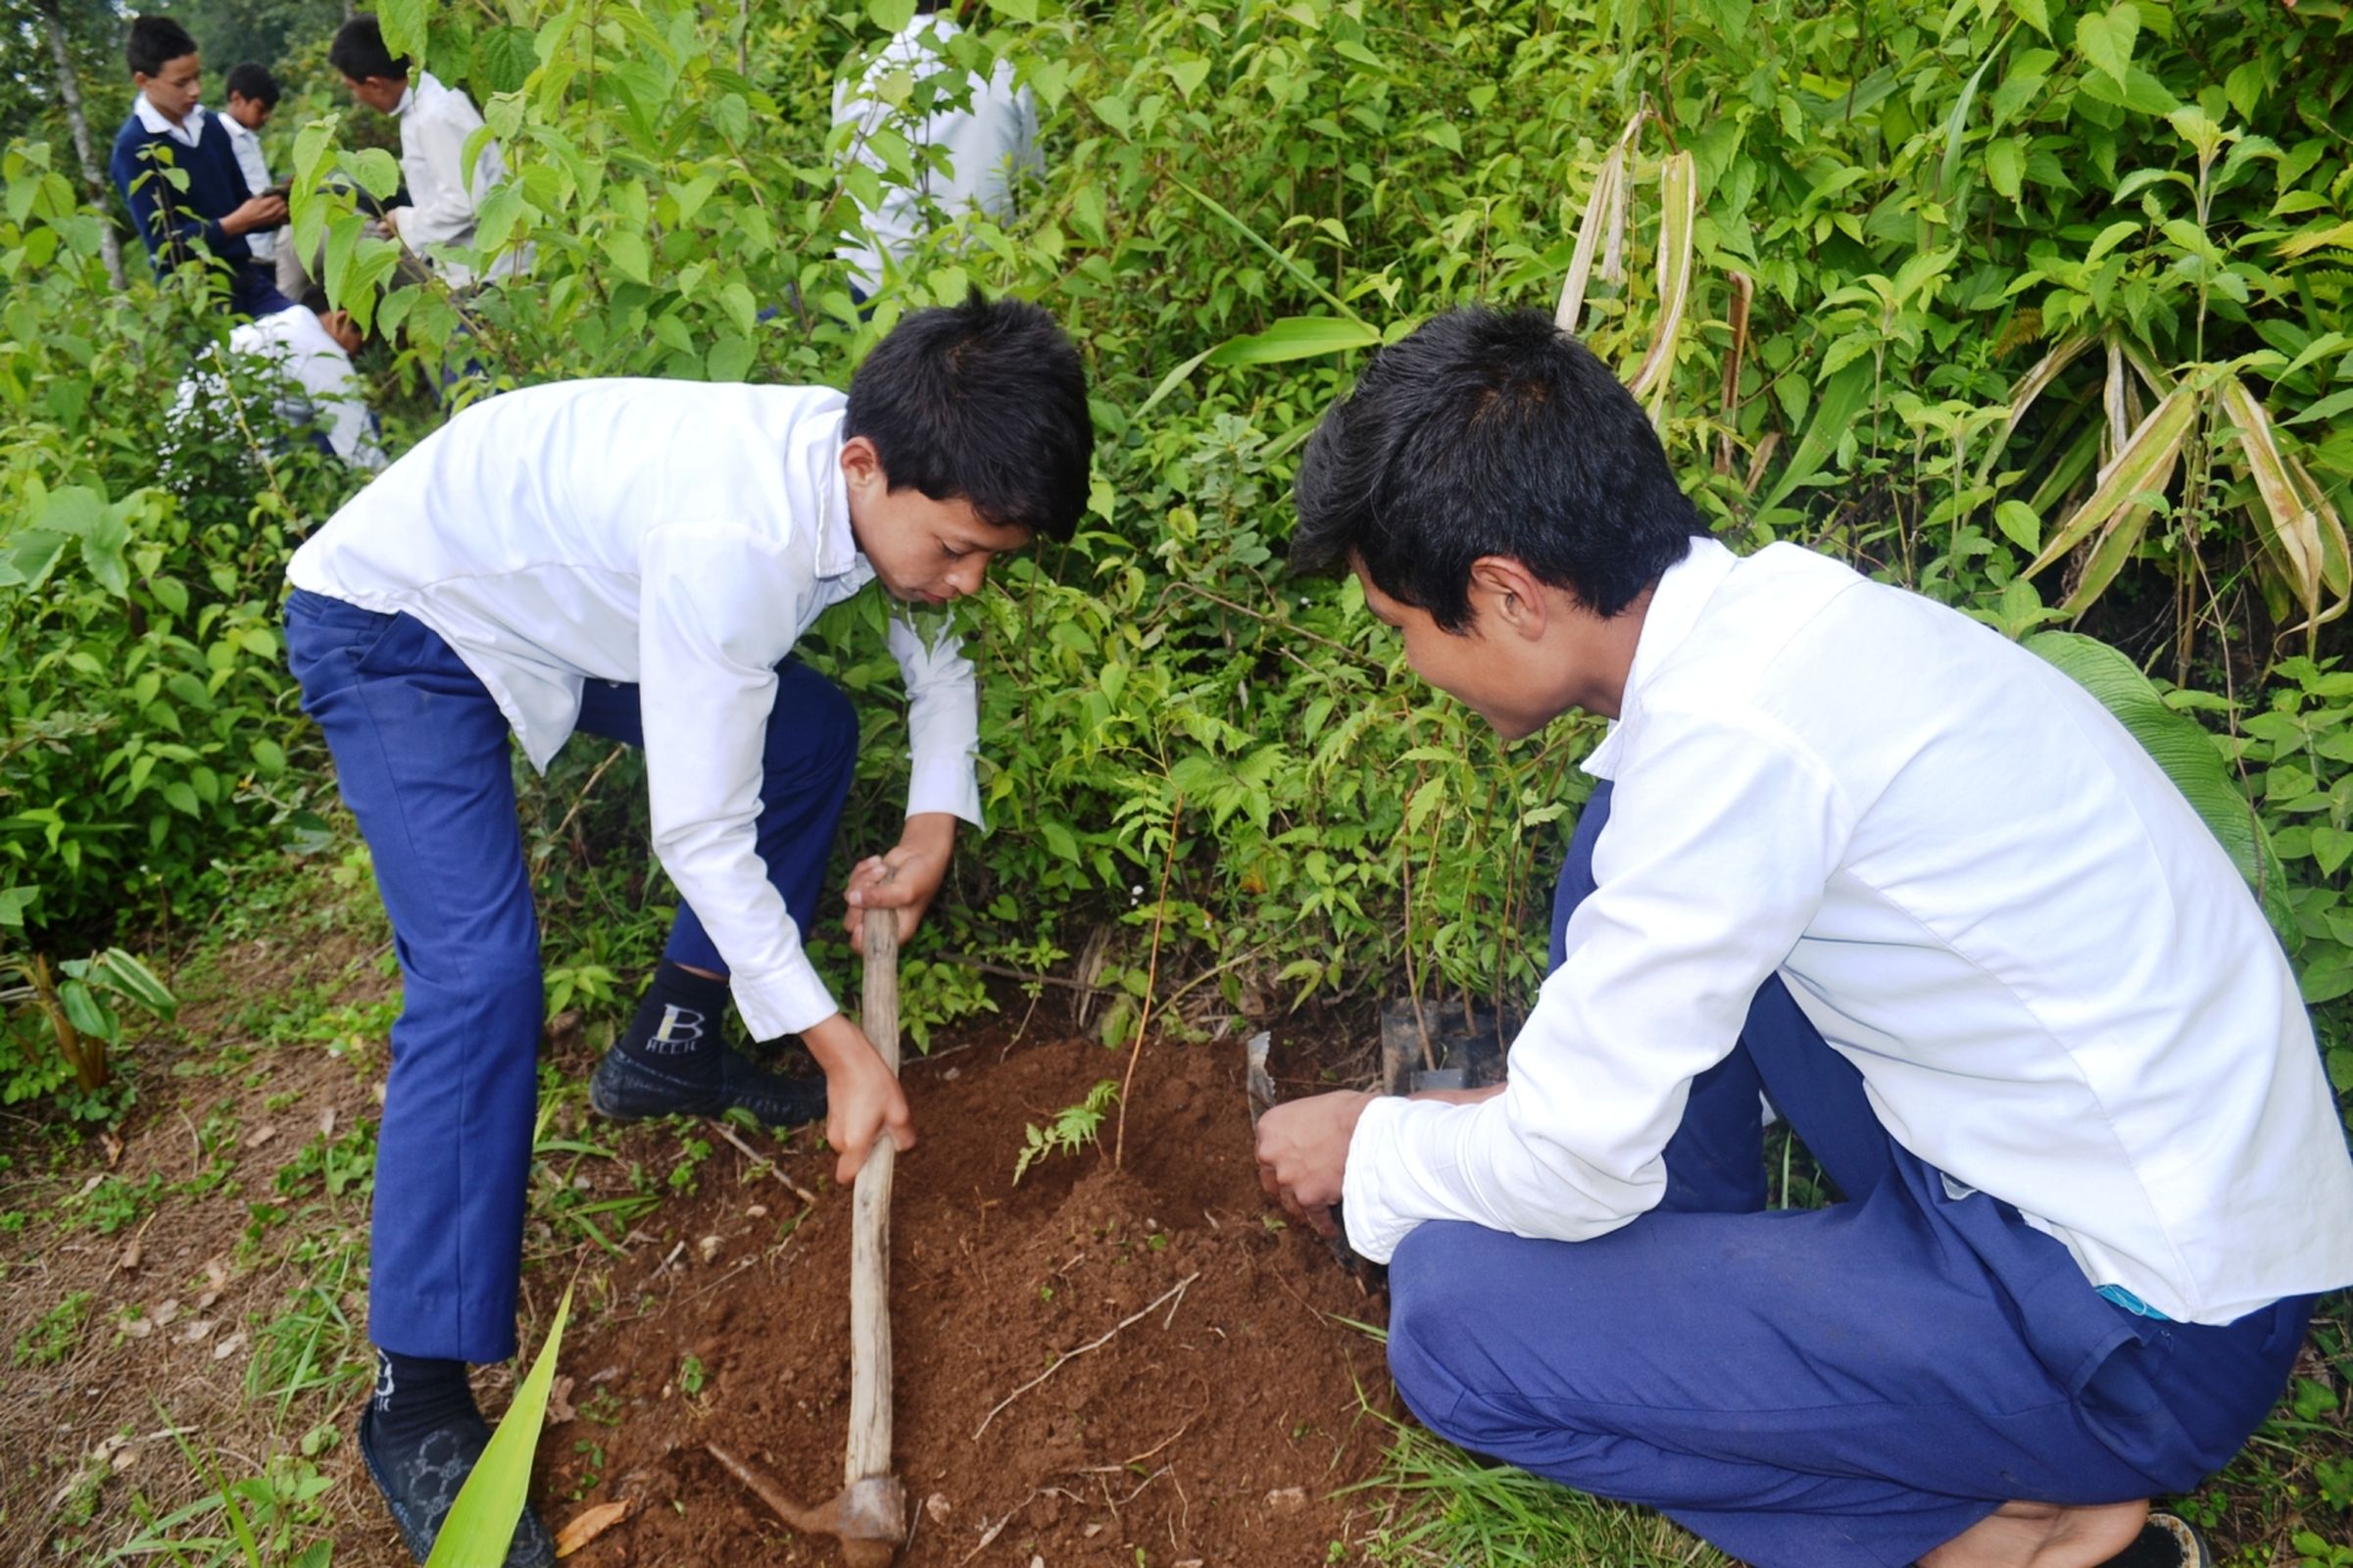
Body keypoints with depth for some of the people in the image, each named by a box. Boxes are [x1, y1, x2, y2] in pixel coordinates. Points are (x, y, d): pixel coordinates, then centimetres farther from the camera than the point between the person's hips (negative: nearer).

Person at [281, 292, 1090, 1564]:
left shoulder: (894, 474, -16)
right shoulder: (732, 542, -40)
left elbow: (938, 649, 6)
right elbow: (700, 834, -32)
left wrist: (935, 822, -8)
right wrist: (838, 1049, -25)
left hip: (559, 596, 8)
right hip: (391, 619, -8)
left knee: (813, 735, 6)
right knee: (481, 971, -22)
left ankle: (669, 1046, 17)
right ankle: (417, 1403, -12)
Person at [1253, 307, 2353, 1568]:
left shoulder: (1729, 732, -28)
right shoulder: (1769, 606, -2)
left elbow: (1575, 1167, -19)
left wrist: (1370, 1152, 0)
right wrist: (1535, 1107, 17)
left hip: (2153, 1331, -8)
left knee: (1455, 1314, -13)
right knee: (1621, 866, 8)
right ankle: (1694, 1277, 16)